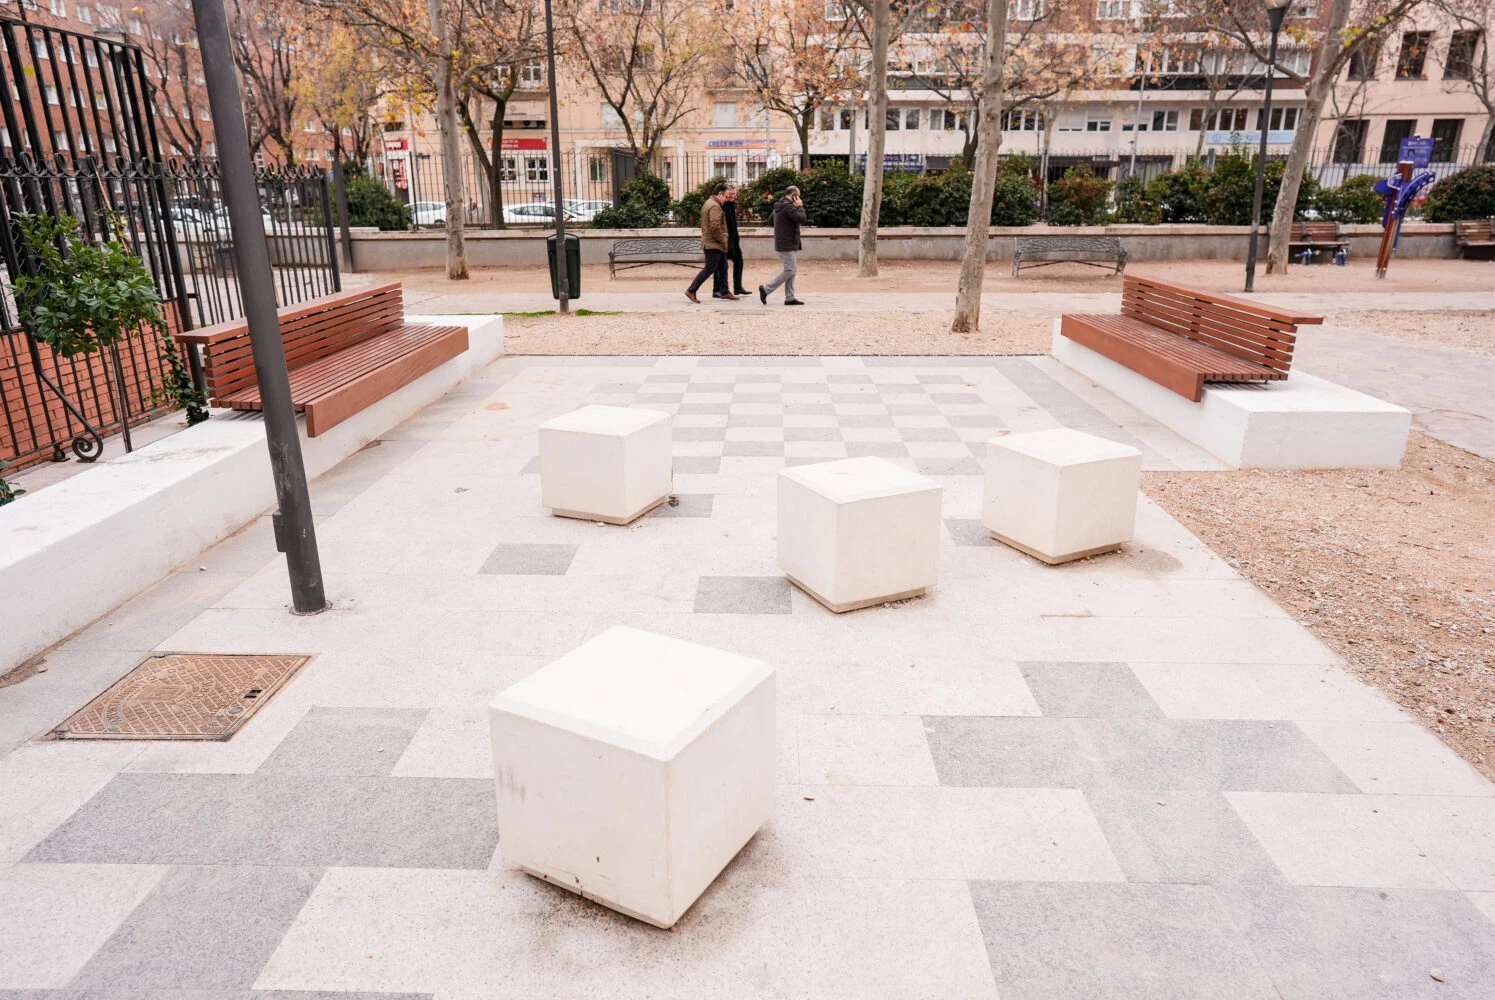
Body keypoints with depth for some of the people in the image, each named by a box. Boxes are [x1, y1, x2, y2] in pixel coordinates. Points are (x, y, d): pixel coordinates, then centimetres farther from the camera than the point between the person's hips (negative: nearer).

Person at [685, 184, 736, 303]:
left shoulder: (708, 204, 18)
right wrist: (722, 240, -16)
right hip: (713, 244, -11)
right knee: (709, 269, -7)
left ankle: (724, 292, 18)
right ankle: (691, 291, -4)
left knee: (722, 267, 13)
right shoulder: (715, 206, -16)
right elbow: (715, 226, -26)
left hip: (709, 242, 11)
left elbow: (705, 224, 22)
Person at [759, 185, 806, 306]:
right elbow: (801, 219, -22)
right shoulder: (788, 207, -17)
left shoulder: (780, 206, 16)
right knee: (790, 270, -8)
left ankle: (790, 297, 10)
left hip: (786, 244, 11)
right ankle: (766, 289, -4)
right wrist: (800, 207, -7)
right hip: (787, 245, -11)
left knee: (792, 270, 10)